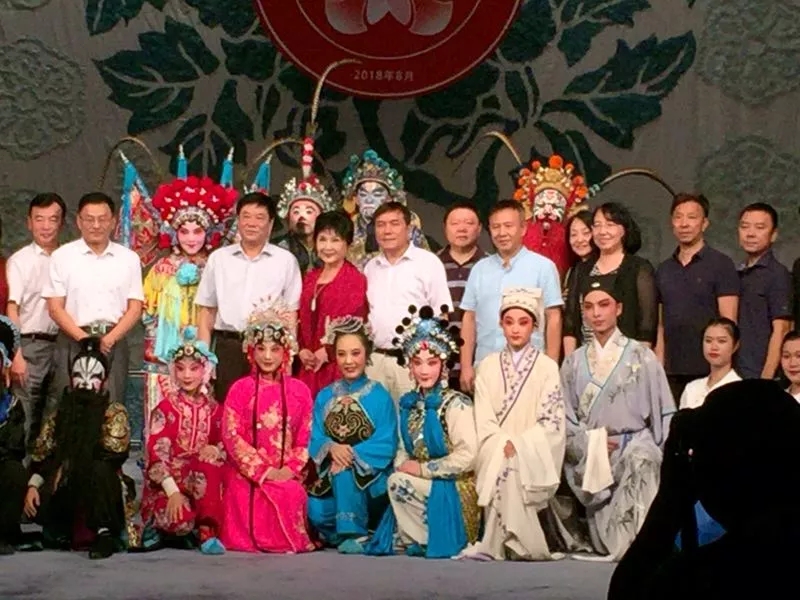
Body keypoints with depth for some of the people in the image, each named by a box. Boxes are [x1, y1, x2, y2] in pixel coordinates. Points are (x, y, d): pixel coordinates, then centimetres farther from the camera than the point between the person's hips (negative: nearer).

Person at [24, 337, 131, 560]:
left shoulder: (115, 413, -2)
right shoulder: (59, 415, 9)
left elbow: (113, 453, -18)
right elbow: (41, 457, 4)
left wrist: (68, 467, -15)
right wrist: (33, 485, -15)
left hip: (101, 487, -4)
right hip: (66, 493, 4)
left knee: (98, 469, -36)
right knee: (36, 506, -26)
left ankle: (104, 533, -23)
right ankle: (66, 531, 7)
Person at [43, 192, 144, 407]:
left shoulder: (129, 259, 11)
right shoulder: (62, 256, 6)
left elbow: (135, 308, 7)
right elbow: (55, 307, 2)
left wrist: (109, 339, -8)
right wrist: (84, 338, -11)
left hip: (114, 343, 1)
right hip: (73, 342, -1)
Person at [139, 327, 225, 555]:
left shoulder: (213, 408, 7)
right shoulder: (165, 407, -4)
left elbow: (222, 443, 11)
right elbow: (157, 453, -11)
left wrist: (215, 450, -16)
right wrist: (173, 492, -23)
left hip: (201, 479, 3)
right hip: (168, 480, -3)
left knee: (210, 459, -32)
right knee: (179, 519, -34)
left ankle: (207, 531, -24)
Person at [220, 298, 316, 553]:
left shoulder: (299, 391, 9)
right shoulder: (240, 389, 2)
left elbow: (305, 439, 7)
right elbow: (232, 436, -5)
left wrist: (290, 469, -10)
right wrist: (263, 471, -13)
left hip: (286, 474, 2)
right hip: (248, 473, -2)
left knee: (294, 495, -26)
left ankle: (292, 538, -1)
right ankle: (258, 539, -2)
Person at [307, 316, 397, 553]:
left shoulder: (379, 396, -1)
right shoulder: (325, 396, 10)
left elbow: (386, 444, -10)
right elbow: (316, 439, 2)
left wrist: (352, 454, -24)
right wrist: (331, 447, -21)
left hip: (369, 477, -2)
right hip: (332, 478, 3)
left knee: (345, 472, -35)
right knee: (317, 511, -27)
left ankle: (356, 533, -18)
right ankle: (341, 532, 5)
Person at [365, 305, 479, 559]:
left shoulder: (456, 404, -12)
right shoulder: (408, 403, 9)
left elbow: (466, 457, -20)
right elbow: (403, 449, 13)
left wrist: (422, 469, -17)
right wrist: (402, 466, -10)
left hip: (452, 491, -7)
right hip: (423, 486, 7)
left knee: (398, 483, -21)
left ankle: (426, 539, -5)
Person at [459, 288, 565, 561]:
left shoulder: (547, 367, 5)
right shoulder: (488, 366, 12)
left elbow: (550, 422, -2)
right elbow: (484, 419, 3)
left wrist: (518, 445, -15)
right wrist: (503, 445, -14)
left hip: (533, 454, -2)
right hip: (496, 450, 2)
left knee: (511, 467, -33)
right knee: (500, 465, -31)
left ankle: (493, 546, -28)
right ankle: (527, 546, -27)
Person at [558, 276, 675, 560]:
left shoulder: (641, 356, 5)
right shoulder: (574, 362, 13)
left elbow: (664, 413, 1)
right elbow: (566, 416, 7)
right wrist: (588, 444, -11)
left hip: (634, 444, -2)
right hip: (591, 455, 2)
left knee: (640, 461, -39)